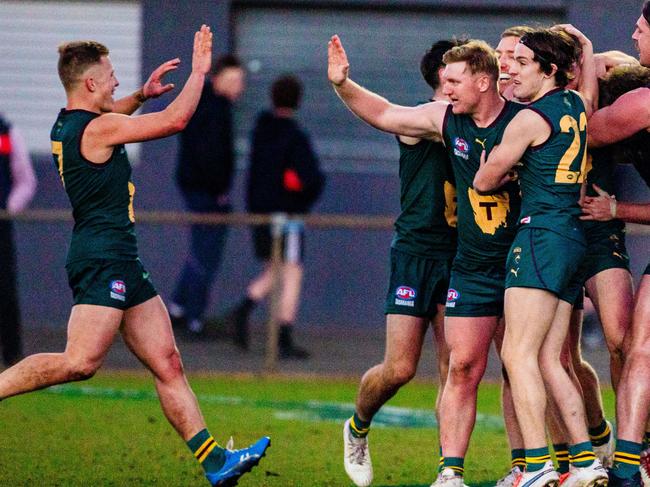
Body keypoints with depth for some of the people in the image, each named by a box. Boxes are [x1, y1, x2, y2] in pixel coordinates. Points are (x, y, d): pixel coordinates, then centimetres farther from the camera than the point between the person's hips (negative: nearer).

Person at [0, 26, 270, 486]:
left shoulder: (67, 126, 14)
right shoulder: (97, 128, -13)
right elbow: (175, 120, -11)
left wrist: (141, 96, 30)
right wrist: (200, 70, 1)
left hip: (121, 263, 10)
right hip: (103, 260, -10)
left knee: (168, 364, 5)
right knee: (80, 362, -21)